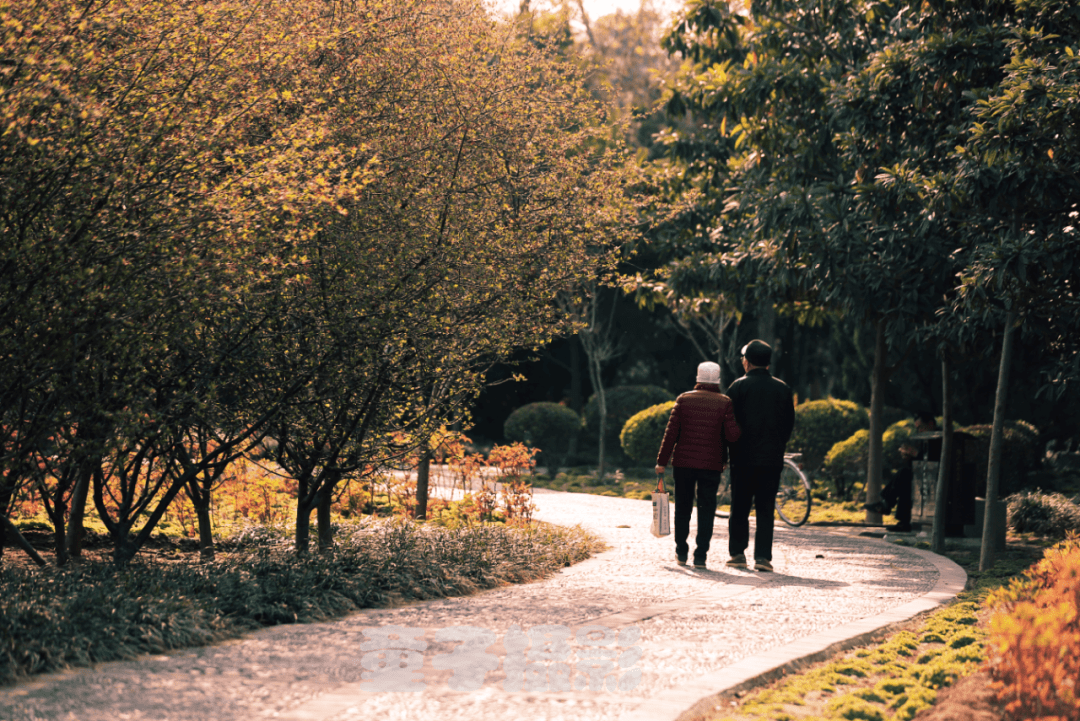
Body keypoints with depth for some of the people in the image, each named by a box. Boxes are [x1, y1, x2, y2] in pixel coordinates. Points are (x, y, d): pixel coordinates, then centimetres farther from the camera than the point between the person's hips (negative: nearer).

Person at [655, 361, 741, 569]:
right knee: (706, 510, 4)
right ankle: (700, 555, -1)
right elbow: (732, 435, -12)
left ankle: (681, 552, 21)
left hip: (683, 462, 2)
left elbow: (671, 432, -3)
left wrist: (662, 461, 2)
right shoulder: (724, 403, -4)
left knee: (683, 508, 14)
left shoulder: (683, 400, 0)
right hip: (711, 464, -1)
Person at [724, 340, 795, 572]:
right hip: (772, 458, 2)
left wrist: (728, 452, 6)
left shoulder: (739, 387, -5)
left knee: (739, 509, 8)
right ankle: (763, 557, -3)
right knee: (765, 509, 3)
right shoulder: (783, 389, 5)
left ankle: (737, 553, 10)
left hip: (743, 457, -2)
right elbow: (790, 424, 9)